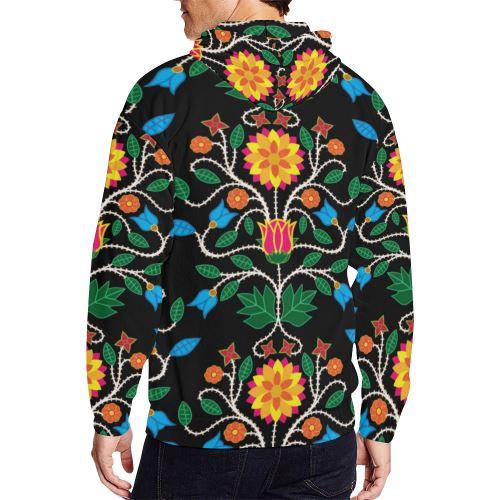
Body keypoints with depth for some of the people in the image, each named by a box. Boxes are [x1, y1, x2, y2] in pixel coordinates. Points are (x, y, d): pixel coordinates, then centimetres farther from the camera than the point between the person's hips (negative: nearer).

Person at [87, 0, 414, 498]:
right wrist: (381, 425, 9)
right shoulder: (360, 100, 3)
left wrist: (109, 416, 1)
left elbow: (125, 265, -8)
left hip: (198, 437, -2)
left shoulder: (167, 91, -6)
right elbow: (388, 272, 2)